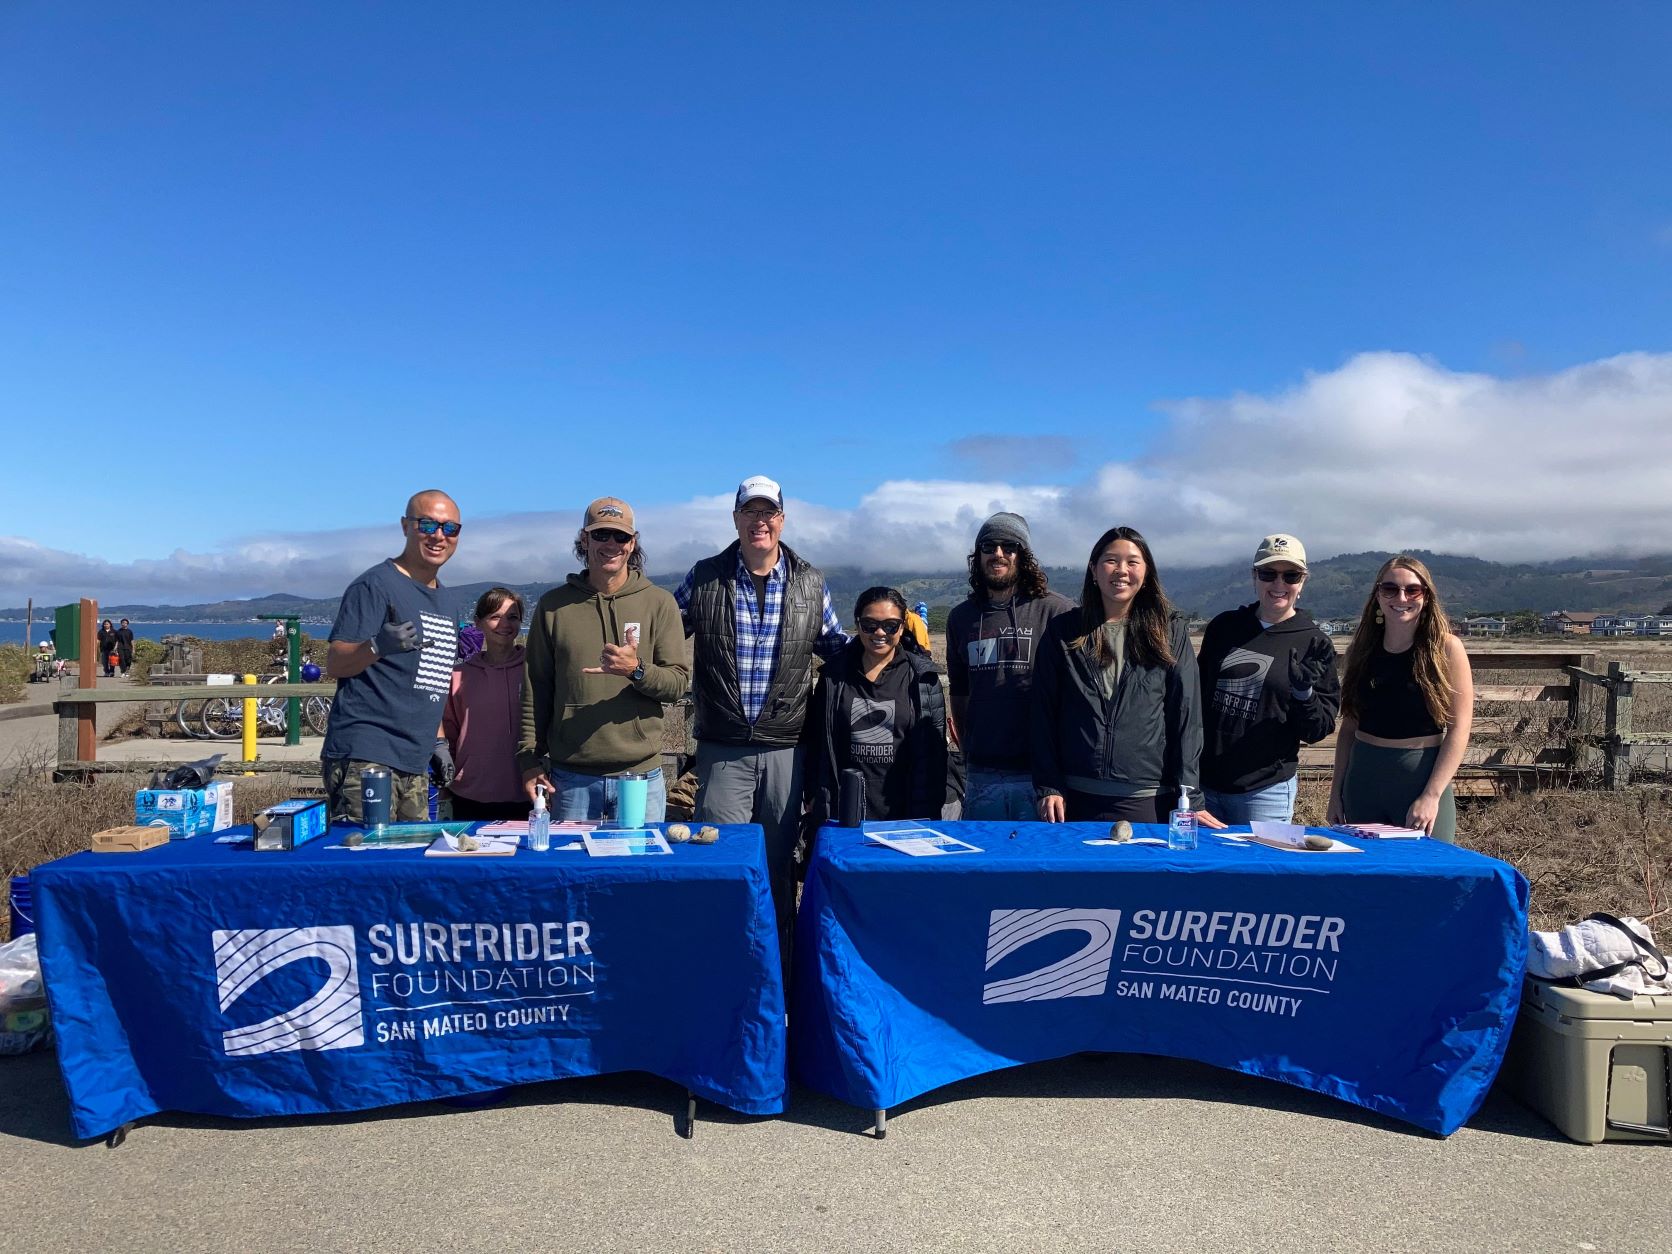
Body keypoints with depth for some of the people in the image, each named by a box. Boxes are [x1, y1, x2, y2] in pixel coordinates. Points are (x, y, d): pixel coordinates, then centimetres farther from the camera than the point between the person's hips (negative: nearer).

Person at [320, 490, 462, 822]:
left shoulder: (442, 598, 18)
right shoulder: (375, 585, -7)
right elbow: (334, 664, -13)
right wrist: (377, 646, -32)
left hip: (415, 764, 8)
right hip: (364, 757, -8)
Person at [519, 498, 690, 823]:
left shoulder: (659, 602, 3)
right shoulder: (553, 605, 6)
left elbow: (680, 682, -1)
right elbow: (535, 688, 7)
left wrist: (637, 670, -20)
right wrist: (529, 759, 2)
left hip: (641, 775, 0)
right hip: (571, 778, 1)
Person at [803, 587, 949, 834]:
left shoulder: (922, 677, 1)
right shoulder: (834, 676, 6)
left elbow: (933, 748, 1)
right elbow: (816, 742, 11)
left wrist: (927, 812, -3)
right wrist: (814, 800, 6)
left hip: (902, 811, -1)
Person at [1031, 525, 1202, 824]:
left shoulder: (1170, 631, 5)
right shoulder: (1062, 632, 6)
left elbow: (1186, 713, 1)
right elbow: (1044, 712, 4)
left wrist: (1187, 794, -5)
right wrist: (1048, 787, -2)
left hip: (1147, 799, 0)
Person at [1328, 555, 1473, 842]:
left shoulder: (1446, 648, -5)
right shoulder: (1361, 649, 5)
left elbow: (1458, 729, -10)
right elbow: (1349, 726, 9)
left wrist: (1432, 795, -17)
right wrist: (1336, 791, 6)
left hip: (1422, 775, -3)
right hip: (1364, 779, 3)